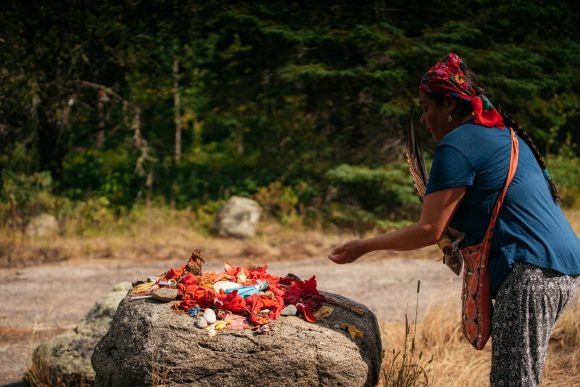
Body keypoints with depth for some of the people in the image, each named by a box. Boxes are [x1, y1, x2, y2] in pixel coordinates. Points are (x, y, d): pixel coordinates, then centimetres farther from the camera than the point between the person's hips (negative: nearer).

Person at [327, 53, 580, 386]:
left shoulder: (458, 145, -9)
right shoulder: (502, 133, 21)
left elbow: (429, 231, -9)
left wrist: (364, 246, 0)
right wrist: (456, 232, 19)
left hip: (532, 272, -10)